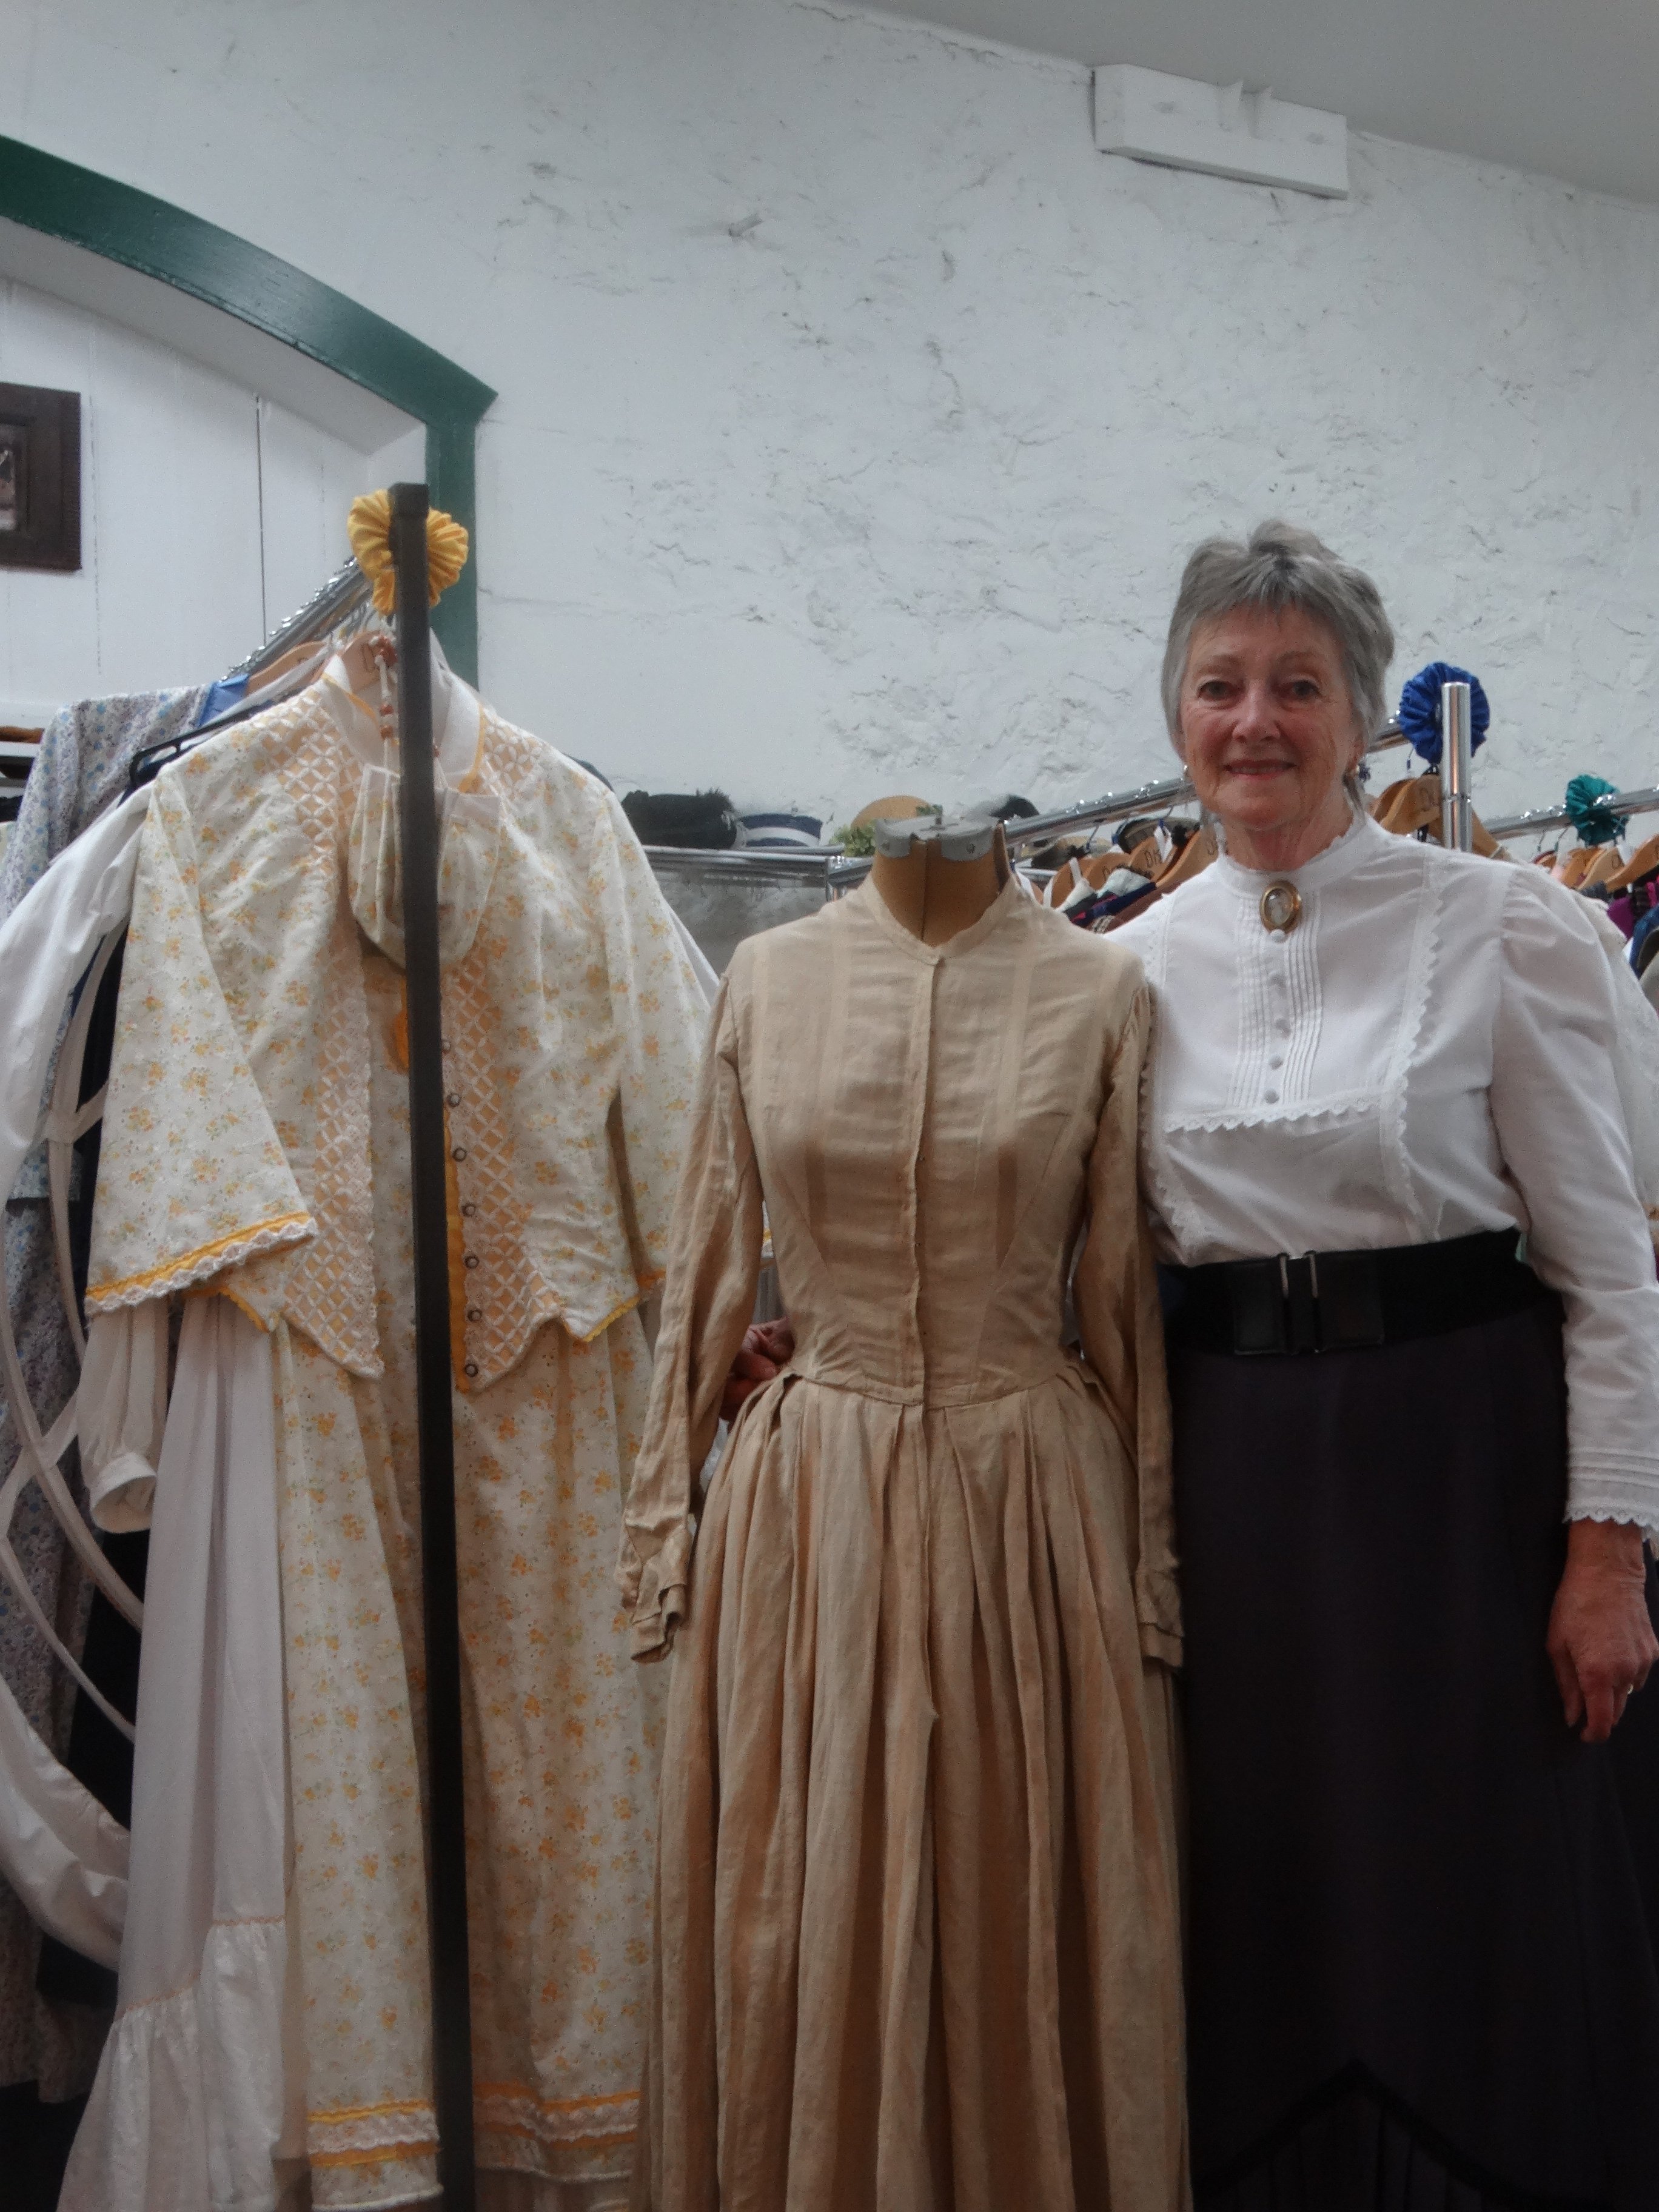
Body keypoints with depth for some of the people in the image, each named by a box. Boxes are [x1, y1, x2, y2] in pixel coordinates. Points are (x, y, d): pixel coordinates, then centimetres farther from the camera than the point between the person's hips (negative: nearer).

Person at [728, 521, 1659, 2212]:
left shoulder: (1503, 929, -5)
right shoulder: (1140, 965, 5)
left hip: (1459, 1448, -3)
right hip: (1229, 1467, 3)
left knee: (1482, 1924, 6)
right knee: (1260, 1918, 12)